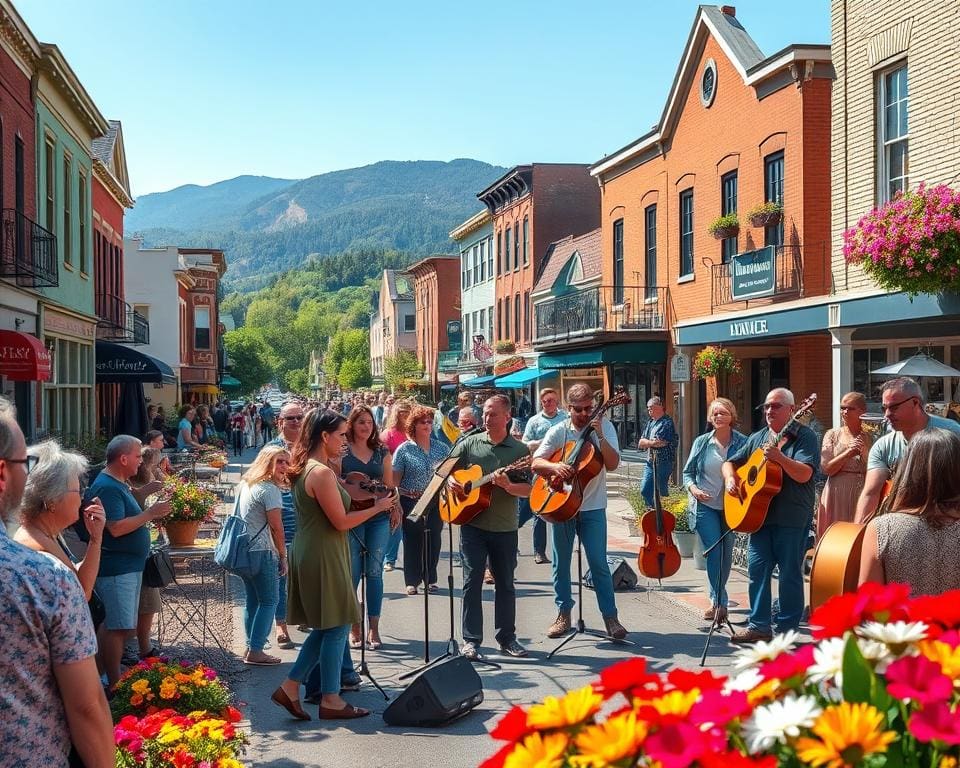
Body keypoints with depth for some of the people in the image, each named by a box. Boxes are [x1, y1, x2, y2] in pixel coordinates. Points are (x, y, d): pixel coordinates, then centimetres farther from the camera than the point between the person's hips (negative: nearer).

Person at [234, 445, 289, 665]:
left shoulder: (246, 484, 14)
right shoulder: (269, 490, -14)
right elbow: (276, 527, -14)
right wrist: (283, 557, -4)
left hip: (242, 550, 9)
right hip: (261, 552, -9)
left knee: (252, 601, 16)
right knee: (269, 601, 0)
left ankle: (250, 647, 20)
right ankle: (255, 651, -1)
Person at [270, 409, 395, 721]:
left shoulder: (305, 468, 11)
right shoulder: (322, 473, -19)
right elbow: (341, 522, -18)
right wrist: (378, 507, -7)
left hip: (309, 552, 10)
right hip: (323, 556, -10)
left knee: (325, 626, 16)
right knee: (336, 626, 1)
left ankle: (290, 687, 16)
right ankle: (330, 700, 9)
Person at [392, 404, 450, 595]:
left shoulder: (442, 448, 8)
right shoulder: (404, 450, 0)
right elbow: (395, 479, -2)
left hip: (436, 501, 3)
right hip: (411, 502, -2)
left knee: (433, 541, 5)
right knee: (412, 541, 2)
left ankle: (430, 579, 18)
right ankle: (412, 581, 11)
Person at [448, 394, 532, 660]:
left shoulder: (520, 450, 1)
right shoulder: (469, 444, 3)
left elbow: (528, 489, -3)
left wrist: (508, 486, -21)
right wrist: (451, 482, -10)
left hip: (505, 528, 1)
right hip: (473, 525, -1)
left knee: (505, 583, 10)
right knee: (472, 580, -2)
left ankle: (507, 637, 22)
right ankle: (471, 640, 4)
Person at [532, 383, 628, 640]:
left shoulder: (604, 427, -3)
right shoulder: (558, 431, -2)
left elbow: (613, 464, -12)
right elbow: (536, 463, -6)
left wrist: (599, 436, -24)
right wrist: (554, 466, -26)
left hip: (593, 507, -1)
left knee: (598, 562, -6)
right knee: (561, 562, 8)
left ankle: (610, 617, 2)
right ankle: (563, 614, 21)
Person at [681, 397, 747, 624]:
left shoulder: (743, 442, -3)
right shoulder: (702, 442, -1)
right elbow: (688, 472, 6)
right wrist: (693, 489, -12)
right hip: (705, 505, -1)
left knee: (726, 554, 10)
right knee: (714, 552, -10)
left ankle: (718, 600, 28)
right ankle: (719, 602, -4)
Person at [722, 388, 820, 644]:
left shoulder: (804, 437, -5)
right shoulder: (758, 438, 15)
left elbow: (804, 475, -17)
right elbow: (730, 462, 21)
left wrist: (780, 457, -30)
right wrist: (730, 477, 0)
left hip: (792, 517, -6)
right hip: (760, 513, 6)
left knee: (789, 573, 1)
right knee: (757, 570, 6)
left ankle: (786, 630, 10)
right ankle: (759, 626, 16)